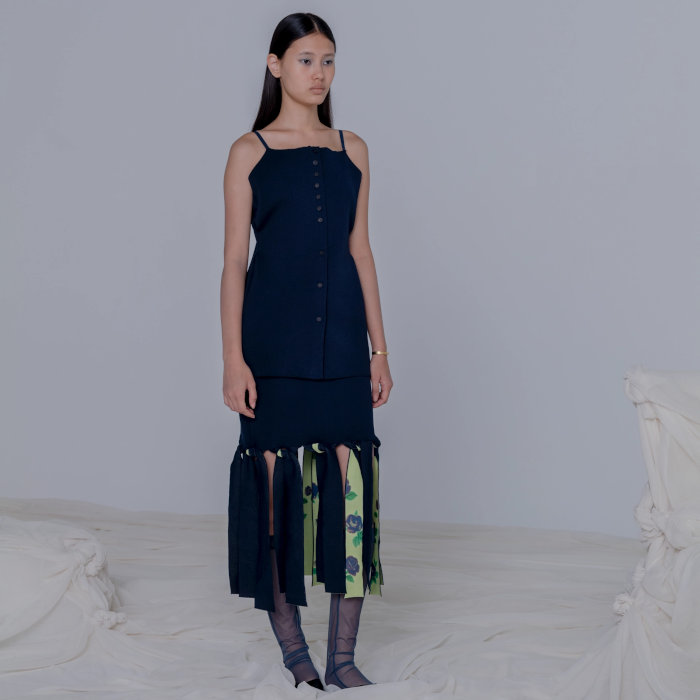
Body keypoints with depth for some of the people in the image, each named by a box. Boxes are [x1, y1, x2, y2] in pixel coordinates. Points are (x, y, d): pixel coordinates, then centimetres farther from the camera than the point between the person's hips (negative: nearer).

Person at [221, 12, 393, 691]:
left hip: (341, 339, 3)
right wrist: (233, 359, -8)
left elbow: (360, 250, 13)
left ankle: (343, 655, 6)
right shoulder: (250, 152, 3)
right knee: (278, 482, 1)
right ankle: (292, 646, 15)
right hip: (274, 338, -3)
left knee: (351, 484, -2)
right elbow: (234, 260, 0)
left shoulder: (352, 151, 12)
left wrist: (379, 346, 9)